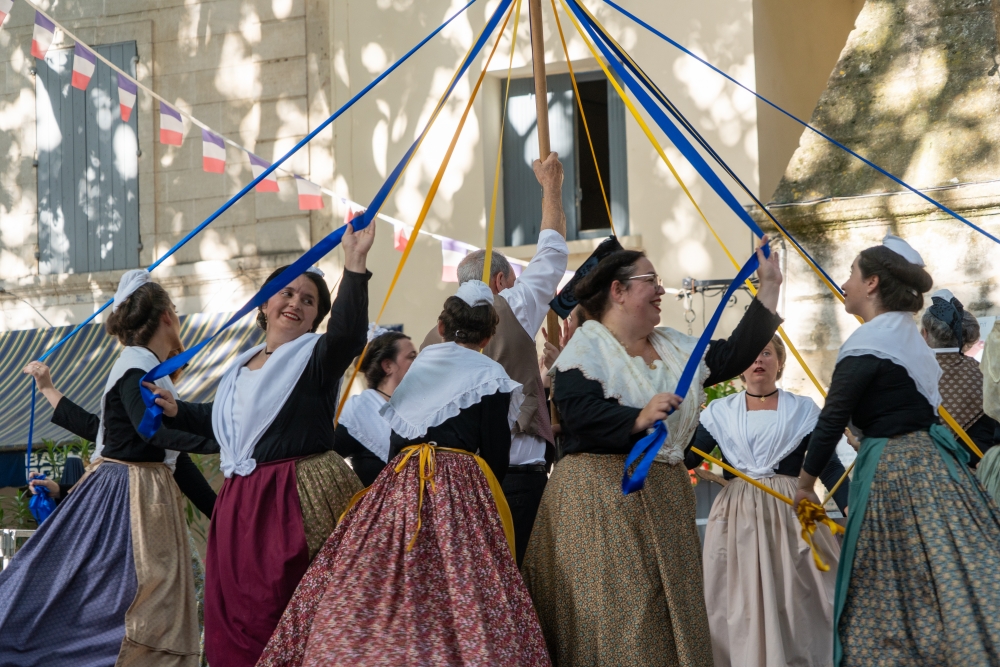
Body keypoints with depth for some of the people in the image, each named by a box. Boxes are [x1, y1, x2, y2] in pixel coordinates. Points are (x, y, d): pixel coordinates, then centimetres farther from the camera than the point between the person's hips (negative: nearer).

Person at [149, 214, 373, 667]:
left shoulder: (315, 357, -4)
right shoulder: (241, 366, 18)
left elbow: (347, 332, -27)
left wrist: (354, 265, -36)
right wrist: (176, 411, 23)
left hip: (301, 500, -7)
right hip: (241, 502, 8)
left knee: (288, 617, -7)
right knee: (236, 614, 10)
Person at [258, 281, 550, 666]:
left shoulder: (421, 364, 15)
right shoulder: (489, 376, -1)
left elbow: (397, 437, 15)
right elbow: (497, 456, -1)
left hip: (400, 480, 5)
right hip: (462, 487, -5)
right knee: (459, 594, -6)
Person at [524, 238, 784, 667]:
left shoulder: (673, 346, 16)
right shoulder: (587, 346, -7)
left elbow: (733, 356, 10)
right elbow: (578, 411, -20)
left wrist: (768, 289, 11)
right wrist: (638, 419, -33)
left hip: (666, 495, 8)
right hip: (602, 497, -7)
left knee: (671, 607, 9)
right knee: (614, 607, -9)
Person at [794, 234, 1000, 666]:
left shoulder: (867, 343, -14)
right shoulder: (907, 333, 12)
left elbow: (832, 420, -14)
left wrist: (805, 483, -2)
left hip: (894, 470, -9)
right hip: (928, 462, 9)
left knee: (898, 592, -2)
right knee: (941, 587, 9)